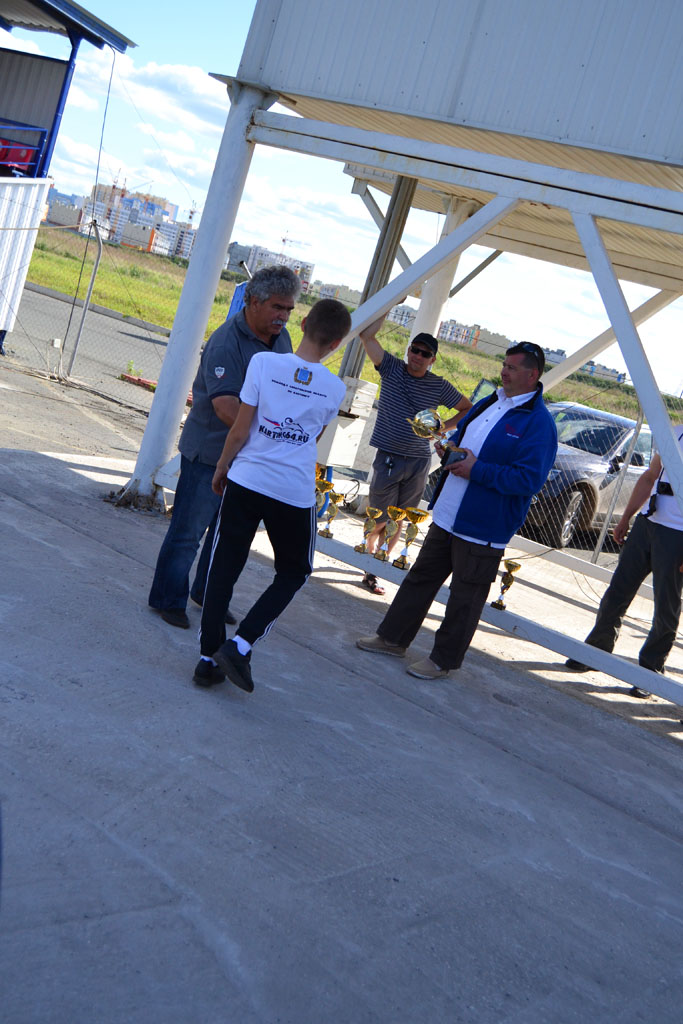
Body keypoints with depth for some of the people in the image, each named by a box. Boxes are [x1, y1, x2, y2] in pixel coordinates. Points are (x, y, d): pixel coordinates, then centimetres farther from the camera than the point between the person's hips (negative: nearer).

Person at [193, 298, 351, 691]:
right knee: (294, 572, 17)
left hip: (245, 481, 1)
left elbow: (240, 430, -5)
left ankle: (210, 658, 14)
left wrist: (221, 469, 9)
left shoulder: (264, 362, -7)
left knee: (224, 569, 12)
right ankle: (240, 645, 4)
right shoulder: (335, 389, -3)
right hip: (295, 493, 0)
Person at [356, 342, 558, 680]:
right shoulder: (490, 403, 12)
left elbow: (530, 478, -23)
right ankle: (393, 638, 30)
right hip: (446, 516, 8)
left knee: (465, 598, 6)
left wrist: (476, 469, -23)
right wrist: (450, 450, 2)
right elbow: (461, 434, 26)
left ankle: (443, 660, 20)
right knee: (421, 577, 17)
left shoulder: (538, 423, -15)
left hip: (481, 531, -8)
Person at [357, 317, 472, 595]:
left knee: (398, 521, 8)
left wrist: (442, 427, 3)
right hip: (389, 458, -2)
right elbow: (367, 334, -6)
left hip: (419, 462, 2)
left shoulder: (440, 387, 4)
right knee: (379, 520, -1)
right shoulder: (392, 368, 1)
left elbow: (469, 409, 15)